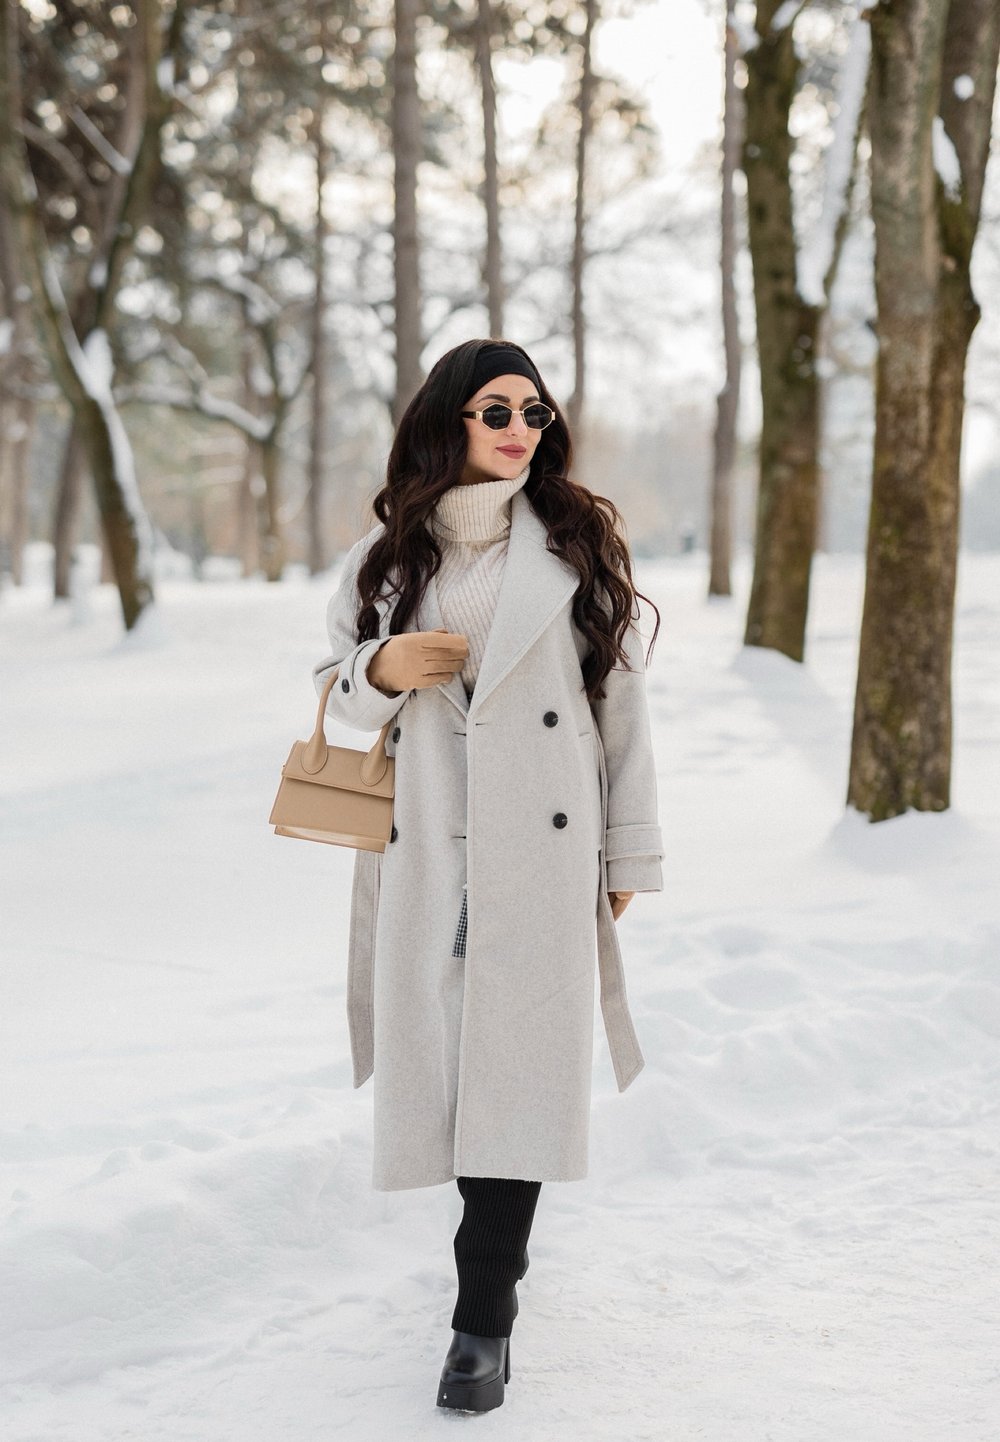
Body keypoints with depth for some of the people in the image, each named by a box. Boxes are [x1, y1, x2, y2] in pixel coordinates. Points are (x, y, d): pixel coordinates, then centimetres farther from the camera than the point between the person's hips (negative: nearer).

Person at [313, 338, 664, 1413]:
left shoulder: (578, 544, 4)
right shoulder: (388, 553, 9)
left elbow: (620, 702, 6)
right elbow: (335, 682, 16)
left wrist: (630, 850, 5)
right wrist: (383, 669, -8)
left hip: (543, 849, -2)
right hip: (426, 850, 2)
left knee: (519, 1061, -7)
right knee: (440, 1056, 6)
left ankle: (483, 1316, -1)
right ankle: (495, 1240, 31)